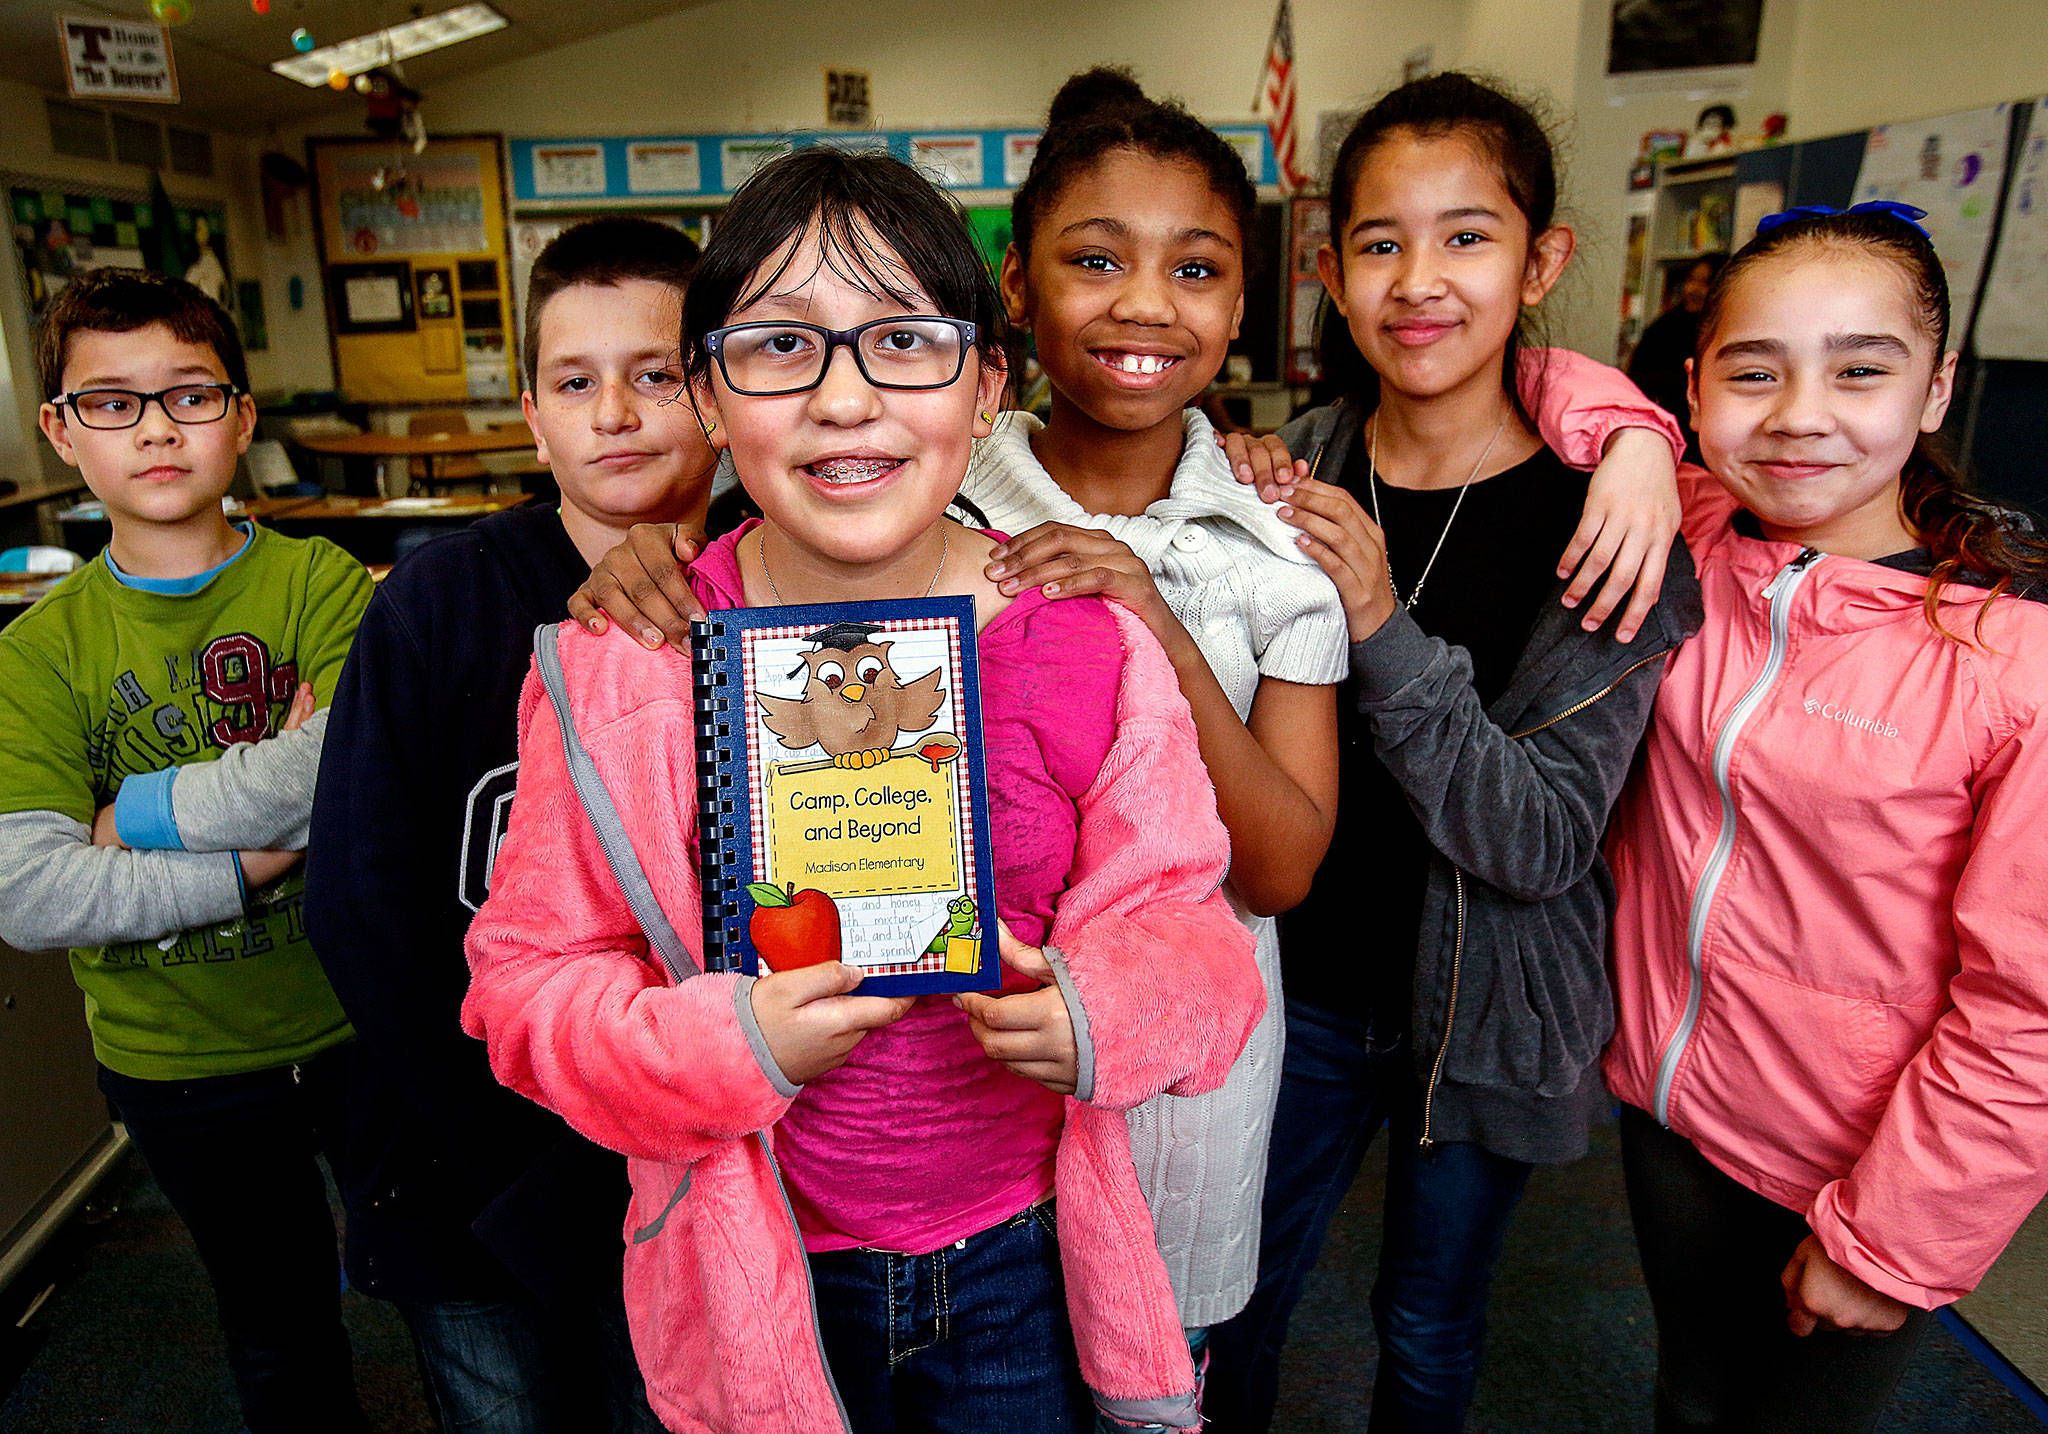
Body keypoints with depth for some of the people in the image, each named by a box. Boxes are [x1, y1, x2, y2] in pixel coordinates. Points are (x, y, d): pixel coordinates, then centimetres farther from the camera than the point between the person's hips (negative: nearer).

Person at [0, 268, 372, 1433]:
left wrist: (141, 812, -20)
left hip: (358, 1020, -1)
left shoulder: (323, 584, -10)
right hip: (177, 1064, 2)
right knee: (279, 1327, 23)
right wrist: (249, 856, -24)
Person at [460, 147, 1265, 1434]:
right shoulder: (616, 663, -13)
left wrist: (1099, 1014, -26)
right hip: (754, 1279, 0)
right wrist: (729, 1045, -24)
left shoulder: (1093, 648, -12)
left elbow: (1179, 924, -5)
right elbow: (530, 976, -7)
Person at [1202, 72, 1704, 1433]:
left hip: (1484, 1010, -2)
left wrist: (1382, 628, -31)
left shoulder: (1599, 518, -16)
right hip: (1302, 979, 2)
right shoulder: (1296, 473, -8)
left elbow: (1545, 842, -22)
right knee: (1245, 1294, 21)